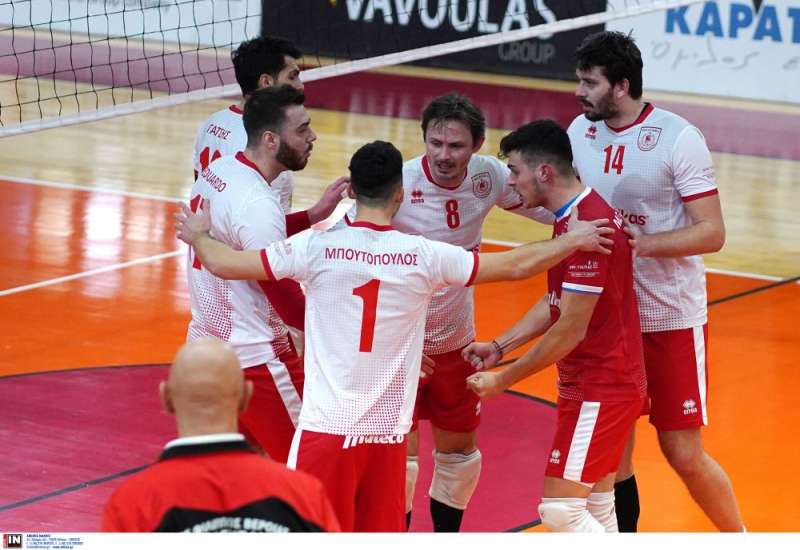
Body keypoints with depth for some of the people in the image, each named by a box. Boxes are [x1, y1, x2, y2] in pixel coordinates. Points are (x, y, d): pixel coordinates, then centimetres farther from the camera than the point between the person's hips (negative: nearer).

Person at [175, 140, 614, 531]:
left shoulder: (317, 247, -6)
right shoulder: (424, 255, -2)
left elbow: (223, 264, -1)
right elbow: (517, 265, 6)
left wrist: (196, 235, 21)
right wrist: (573, 241, 22)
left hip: (328, 425, -2)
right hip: (389, 431, 2)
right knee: (383, 535, 12)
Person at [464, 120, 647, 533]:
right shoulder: (575, 216, 10)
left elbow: (570, 330, -21)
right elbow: (556, 302, 19)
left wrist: (502, 380, -13)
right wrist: (500, 346, 10)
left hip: (600, 388, -10)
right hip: (600, 382, 10)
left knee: (560, 509, -10)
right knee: (597, 511, 13)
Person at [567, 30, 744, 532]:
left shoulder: (677, 138, -15)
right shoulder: (581, 132, 2)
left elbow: (712, 233, -17)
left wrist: (638, 243, -28)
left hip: (672, 319, -5)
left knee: (685, 454, -1)